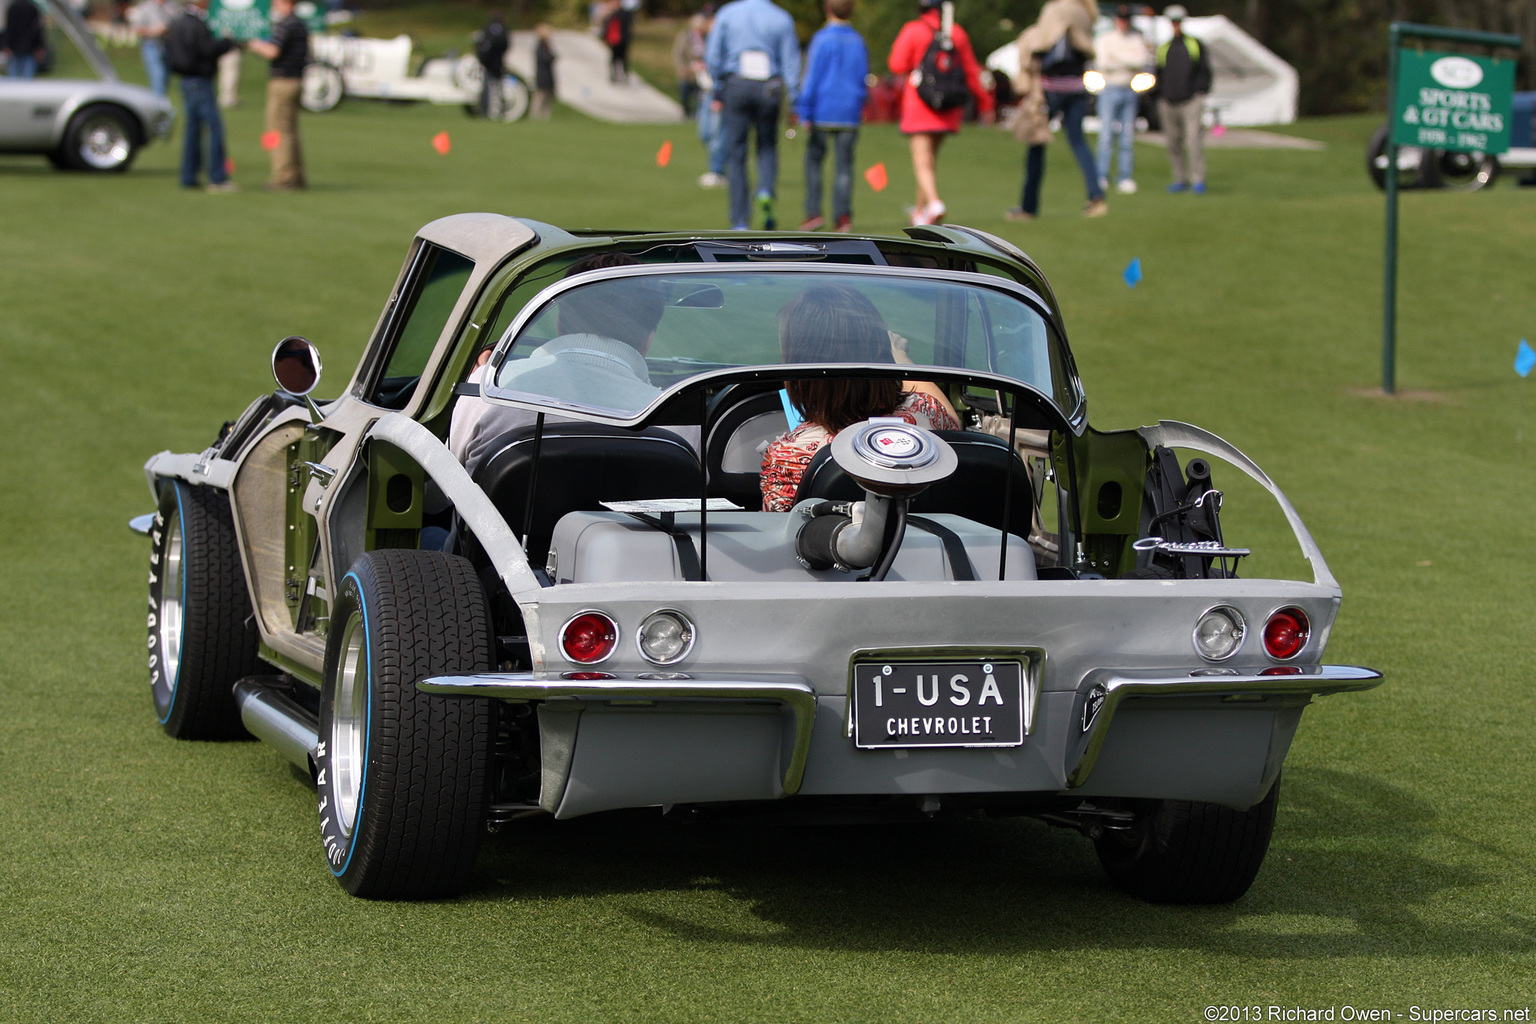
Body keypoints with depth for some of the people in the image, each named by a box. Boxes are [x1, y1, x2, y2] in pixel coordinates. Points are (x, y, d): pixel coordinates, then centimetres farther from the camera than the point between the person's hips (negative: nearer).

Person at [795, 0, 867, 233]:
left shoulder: (822, 39, -7)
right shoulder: (858, 41, 7)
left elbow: (812, 77, -9)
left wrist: (804, 112, -7)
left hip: (823, 112, -3)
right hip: (850, 114, 4)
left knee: (814, 161, 7)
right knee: (844, 165, 2)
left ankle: (813, 212, 0)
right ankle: (843, 216, -6)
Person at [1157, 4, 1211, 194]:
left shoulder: (1195, 45, 9)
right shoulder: (1163, 49, 15)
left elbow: (1204, 71, 8)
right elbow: (1159, 76, 20)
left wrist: (1201, 92, -3)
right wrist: (1161, 98, 8)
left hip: (1191, 101, -3)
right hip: (1169, 104, 3)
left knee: (1194, 141, -14)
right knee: (1173, 144, 4)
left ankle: (1198, 180, -13)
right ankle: (1181, 180, 14)